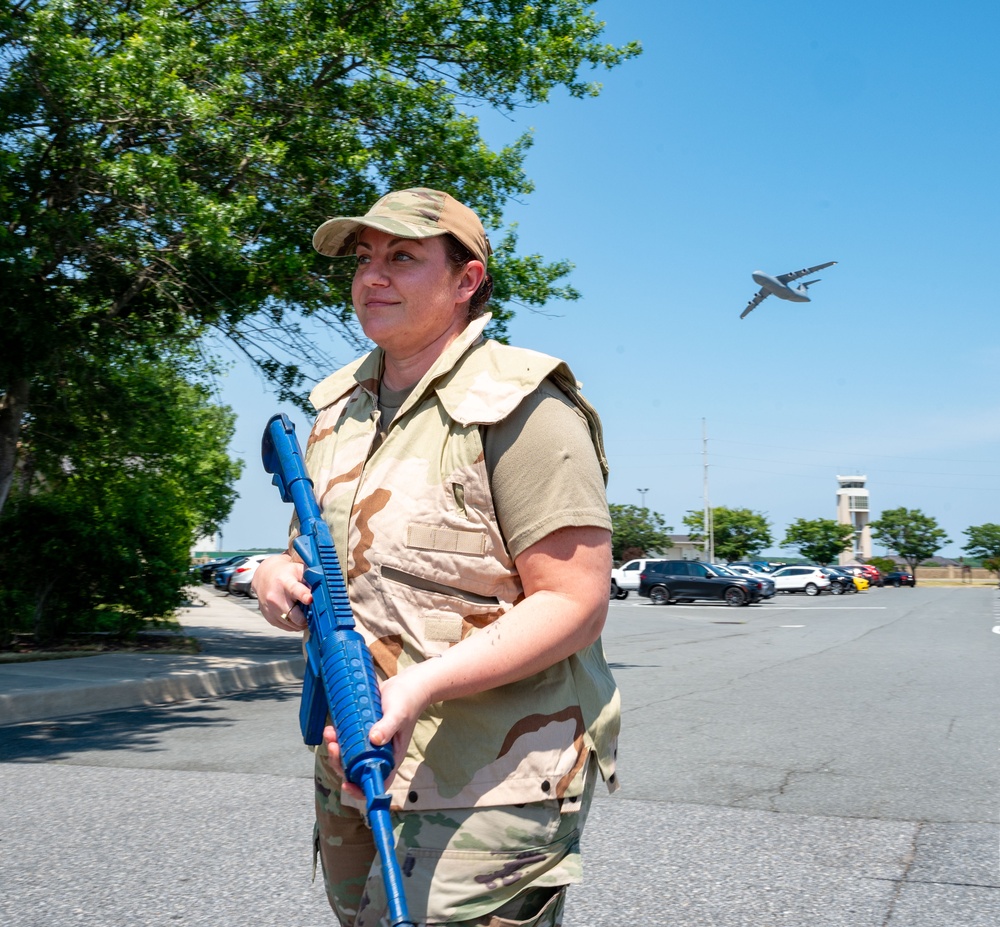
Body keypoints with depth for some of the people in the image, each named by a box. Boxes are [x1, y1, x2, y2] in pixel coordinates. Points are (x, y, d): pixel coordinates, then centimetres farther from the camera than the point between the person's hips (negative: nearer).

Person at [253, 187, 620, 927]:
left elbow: (576, 604, -19)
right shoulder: (340, 407, 11)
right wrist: (279, 578, -4)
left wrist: (423, 684, -30)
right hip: (355, 765, 8)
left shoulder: (520, 408, -14)